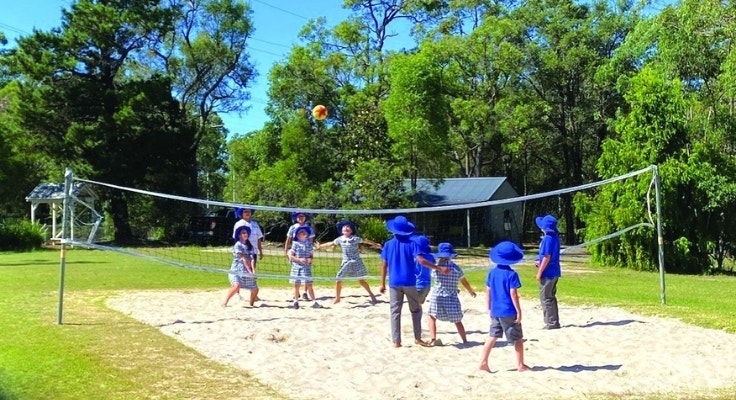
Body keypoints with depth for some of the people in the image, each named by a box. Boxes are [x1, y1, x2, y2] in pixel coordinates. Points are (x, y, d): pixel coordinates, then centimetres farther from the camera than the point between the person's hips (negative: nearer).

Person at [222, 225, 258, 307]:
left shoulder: (250, 246, 10)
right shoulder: (238, 245, -8)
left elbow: (251, 258, -2)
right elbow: (243, 259, -16)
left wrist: (253, 269, -18)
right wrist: (249, 270, -22)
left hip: (247, 272, 6)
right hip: (237, 270, -6)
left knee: (255, 289, 5)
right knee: (237, 285, -29)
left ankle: (251, 304, 26)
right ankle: (224, 302, -19)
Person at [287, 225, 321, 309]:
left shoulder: (309, 243, 4)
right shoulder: (295, 244, -5)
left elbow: (311, 255, 11)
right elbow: (290, 256, -6)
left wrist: (310, 259, -11)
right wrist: (299, 260, -18)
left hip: (306, 267, 1)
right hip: (297, 267, -1)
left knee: (309, 285, -2)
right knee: (297, 285, 8)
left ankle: (314, 301, 1)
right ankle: (296, 301, 23)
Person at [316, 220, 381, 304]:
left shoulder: (355, 238, -10)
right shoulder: (340, 239, 1)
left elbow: (366, 241, -4)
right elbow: (330, 244, 11)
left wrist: (376, 245, -3)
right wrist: (320, 246, 10)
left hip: (356, 262, -3)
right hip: (346, 263, 3)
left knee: (361, 280, 1)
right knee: (338, 280, -1)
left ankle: (371, 295, 19)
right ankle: (337, 298, 16)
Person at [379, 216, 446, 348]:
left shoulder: (388, 244, 3)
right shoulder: (411, 244, -4)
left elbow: (384, 265, 2)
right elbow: (421, 261, -17)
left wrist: (383, 283, 9)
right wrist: (439, 268, -16)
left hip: (394, 283, 1)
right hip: (409, 282, -1)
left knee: (395, 312, 6)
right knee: (415, 310, 14)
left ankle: (396, 341, 4)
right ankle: (418, 338, 15)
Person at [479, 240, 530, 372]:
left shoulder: (492, 272, 3)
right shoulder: (511, 274, -13)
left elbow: (488, 291, 7)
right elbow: (513, 294, -16)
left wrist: (490, 308, 17)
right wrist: (519, 311, -10)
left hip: (495, 311, 5)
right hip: (509, 312, -5)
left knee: (492, 336, 12)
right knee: (518, 338, 9)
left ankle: (483, 362, 7)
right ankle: (520, 364, 16)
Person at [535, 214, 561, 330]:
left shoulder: (547, 238, -19)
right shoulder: (555, 237, 9)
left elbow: (547, 257, -20)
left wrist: (539, 272, -15)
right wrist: (540, 262, 20)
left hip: (548, 273, -9)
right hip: (554, 272, 9)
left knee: (546, 298, 0)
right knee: (551, 297, 17)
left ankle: (551, 323, 4)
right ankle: (554, 322, 23)